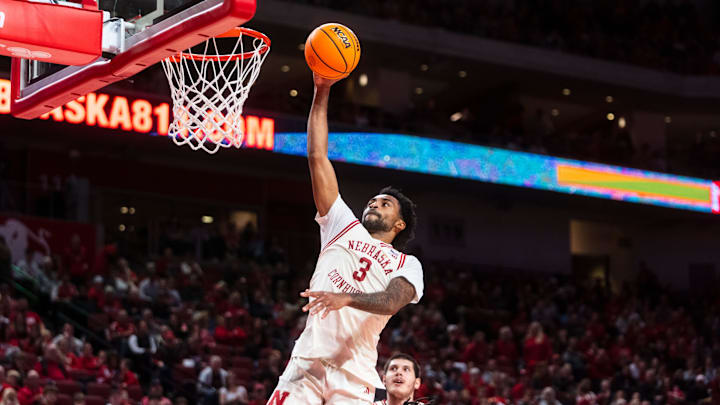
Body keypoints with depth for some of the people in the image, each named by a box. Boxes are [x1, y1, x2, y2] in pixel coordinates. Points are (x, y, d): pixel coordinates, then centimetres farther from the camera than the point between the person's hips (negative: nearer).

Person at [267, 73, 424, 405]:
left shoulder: (408, 265, 15)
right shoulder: (344, 226, 22)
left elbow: (392, 302, -8)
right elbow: (317, 157, 16)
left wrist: (347, 298, -28)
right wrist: (322, 93, 11)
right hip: (307, 362, 1)